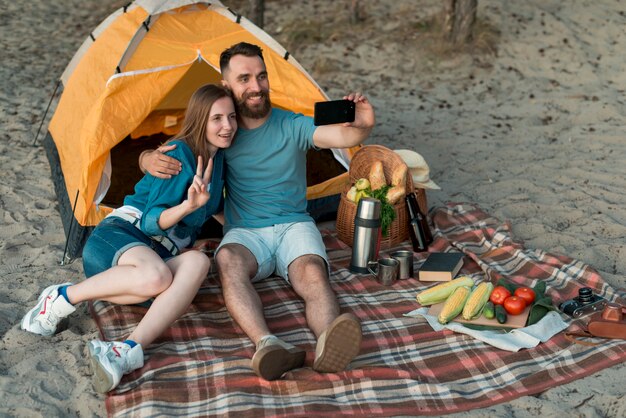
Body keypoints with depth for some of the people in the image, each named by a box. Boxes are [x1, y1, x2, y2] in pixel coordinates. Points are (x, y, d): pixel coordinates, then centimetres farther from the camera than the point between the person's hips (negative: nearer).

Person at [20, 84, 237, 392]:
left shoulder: (217, 158, 15)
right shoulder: (179, 153, -9)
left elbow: (215, 208, 34)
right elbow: (150, 221, -13)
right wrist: (187, 206, -30)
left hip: (158, 253, 6)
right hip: (120, 235, -6)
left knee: (198, 262, -31)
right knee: (155, 276, -41)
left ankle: (129, 351, -45)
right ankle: (63, 297, -17)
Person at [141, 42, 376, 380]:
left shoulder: (292, 126, 2)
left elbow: (341, 136, -16)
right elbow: (156, 154, 8)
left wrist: (362, 127, -41)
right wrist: (150, 160, -19)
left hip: (294, 226, 0)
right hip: (245, 233, 0)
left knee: (312, 275, -33)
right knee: (228, 261, -36)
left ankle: (327, 346, -60)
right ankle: (268, 345, -57)